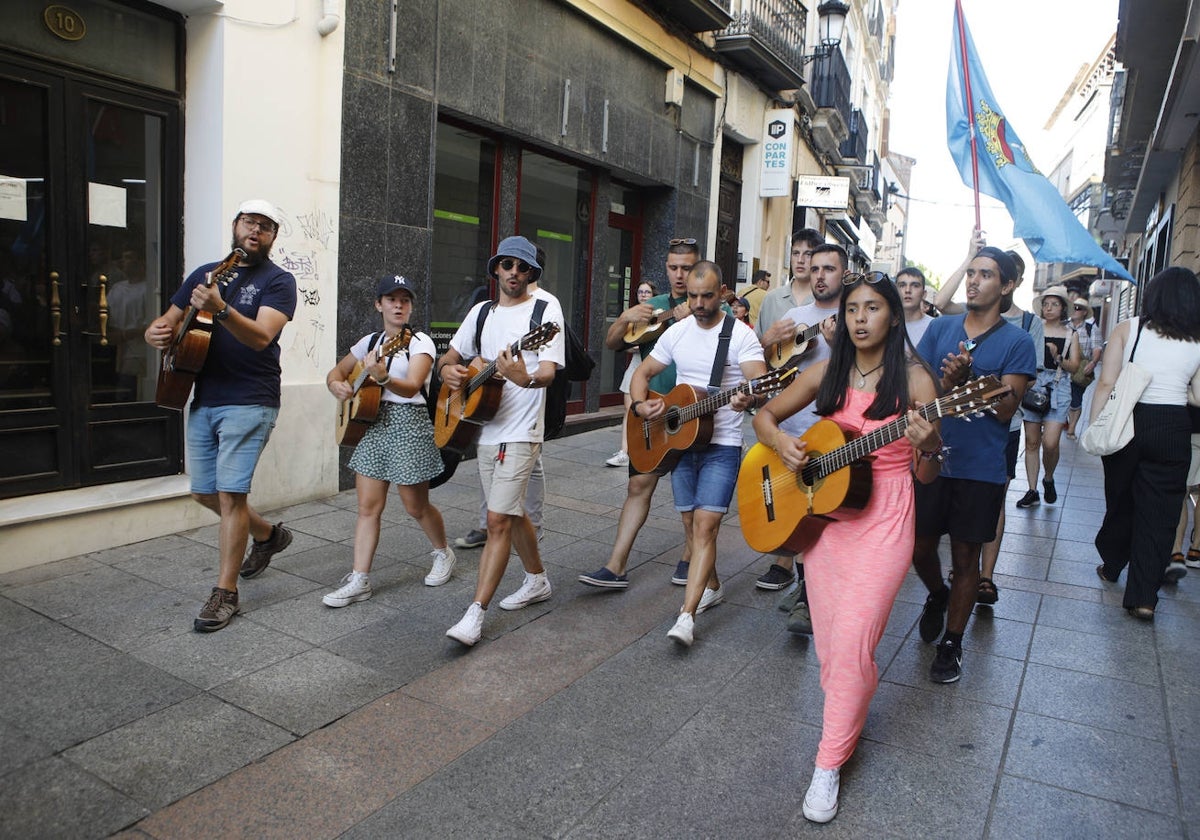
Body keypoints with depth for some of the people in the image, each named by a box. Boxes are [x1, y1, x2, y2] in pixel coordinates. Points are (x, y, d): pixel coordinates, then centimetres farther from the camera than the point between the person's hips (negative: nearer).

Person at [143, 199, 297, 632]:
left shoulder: (278, 281, -5)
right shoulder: (205, 273, 14)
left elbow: (261, 336, -21)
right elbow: (167, 321, 17)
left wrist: (220, 309, -38)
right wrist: (157, 332, -8)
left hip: (249, 403, -7)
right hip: (202, 400, 7)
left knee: (230, 493, -9)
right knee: (204, 492, 14)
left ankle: (225, 592, 2)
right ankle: (267, 534, 38)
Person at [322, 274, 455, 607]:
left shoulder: (421, 342, -9)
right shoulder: (370, 341, 10)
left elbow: (412, 387, -24)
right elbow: (336, 372, 20)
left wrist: (383, 379, -44)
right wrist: (337, 386, -4)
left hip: (408, 425, -5)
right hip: (372, 424, 5)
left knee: (416, 507, 5)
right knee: (368, 507, 3)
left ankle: (443, 553, 31)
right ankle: (359, 581, 8)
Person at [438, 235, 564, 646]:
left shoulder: (545, 308, -6)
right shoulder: (482, 311, 12)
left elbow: (548, 372, -18)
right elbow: (450, 355, 18)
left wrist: (526, 379, -41)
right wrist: (447, 369, -6)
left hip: (520, 432, -7)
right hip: (484, 428, 7)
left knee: (498, 520, -10)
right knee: (511, 512, 18)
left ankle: (475, 614, -6)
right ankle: (537, 580, 37)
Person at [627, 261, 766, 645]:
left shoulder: (741, 335, -10)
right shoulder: (677, 332, 6)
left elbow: (761, 383, -22)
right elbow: (643, 372, 12)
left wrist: (748, 398, -45)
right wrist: (640, 405, -8)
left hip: (722, 444, -5)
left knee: (705, 524, -13)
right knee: (691, 523, 13)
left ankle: (686, 616, -13)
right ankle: (711, 586, 35)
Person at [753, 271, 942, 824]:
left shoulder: (913, 378, -7)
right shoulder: (826, 372, 4)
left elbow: (927, 476, -4)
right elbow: (766, 415, 12)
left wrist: (927, 446, -26)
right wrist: (780, 442, -8)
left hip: (883, 519, -4)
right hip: (823, 513, 4)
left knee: (852, 638, -11)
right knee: (828, 640, 9)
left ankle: (830, 764, 5)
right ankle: (848, 707, 39)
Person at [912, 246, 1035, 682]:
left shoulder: (1016, 342, -3)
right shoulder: (939, 327, 6)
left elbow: (1006, 408, -11)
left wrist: (964, 378, -26)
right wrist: (946, 382, -19)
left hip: (980, 468, -2)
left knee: (965, 558, 7)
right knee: (920, 547, 10)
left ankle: (952, 643, 24)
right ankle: (937, 595, 43)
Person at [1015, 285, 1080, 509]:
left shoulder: (1071, 335, 8)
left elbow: (1074, 367, 3)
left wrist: (1058, 357, -14)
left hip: (1058, 388, 0)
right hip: (1033, 385, 0)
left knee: (1050, 443, -11)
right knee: (1032, 442, 2)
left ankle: (1049, 479, 18)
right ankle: (1032, 491, 11)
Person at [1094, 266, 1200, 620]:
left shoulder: (1128, 329, -3)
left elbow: (1106, 383, -8)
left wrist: (1095, 427, -3)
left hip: (1128, 422, 0)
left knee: (1120, 500, 17)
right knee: (1159, 512, 5)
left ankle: (1111, 566, 36)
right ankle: (1143, 596, 4)